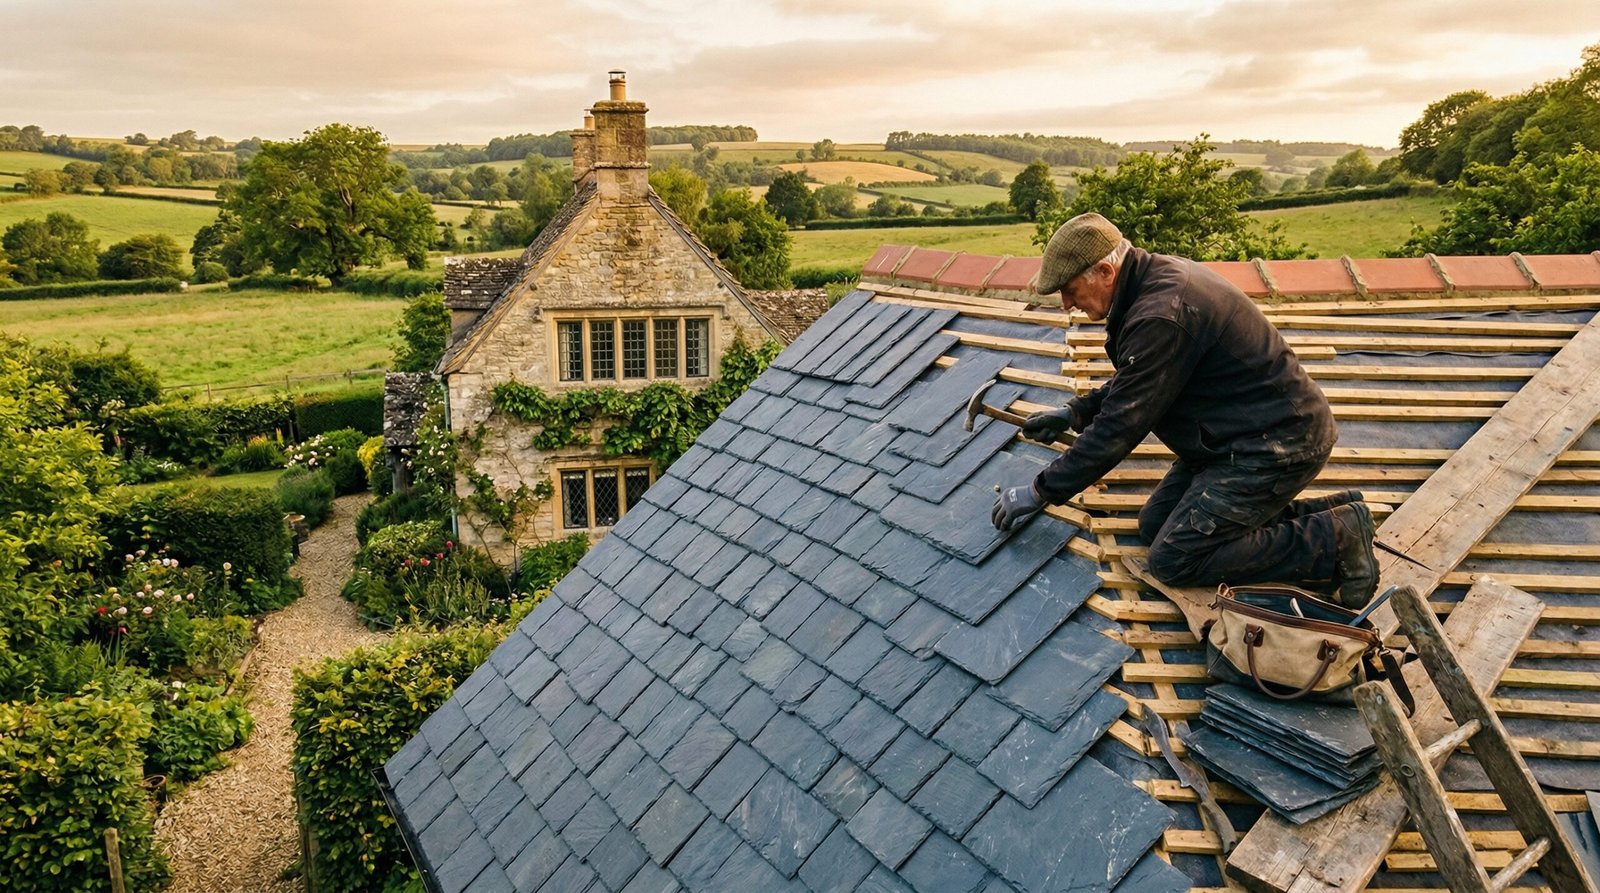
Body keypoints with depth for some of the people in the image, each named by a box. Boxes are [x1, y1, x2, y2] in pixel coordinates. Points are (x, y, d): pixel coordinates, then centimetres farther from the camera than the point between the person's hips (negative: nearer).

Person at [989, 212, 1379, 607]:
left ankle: (1334, 540, -3)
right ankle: (1315, 514, 12)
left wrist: (1040, 492, -15)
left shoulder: (1161, 316, -28)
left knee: (1173, 559, -10)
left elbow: (1119, 427, -23)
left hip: (1275, 444, -10)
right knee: (1155, 525, 11)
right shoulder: (1160, 275, 4)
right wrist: (1074, 412, 14)